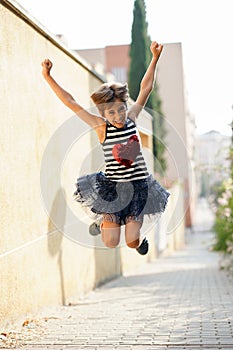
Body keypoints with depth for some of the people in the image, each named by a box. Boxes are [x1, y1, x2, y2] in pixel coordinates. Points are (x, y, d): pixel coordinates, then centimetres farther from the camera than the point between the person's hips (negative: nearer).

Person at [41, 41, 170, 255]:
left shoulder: (132, 118, -2)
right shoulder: (101, 127, -9)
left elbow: (146, 88, 0)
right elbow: (70, 102, -12)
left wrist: (155, 58, -4)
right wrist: (48, 76, -16)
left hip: (138, 185, 2)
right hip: (112, 186, -1)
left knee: (131, 242, -1)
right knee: (111, 243, -4)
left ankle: (139, 236, 36)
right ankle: (103, 222, 30)